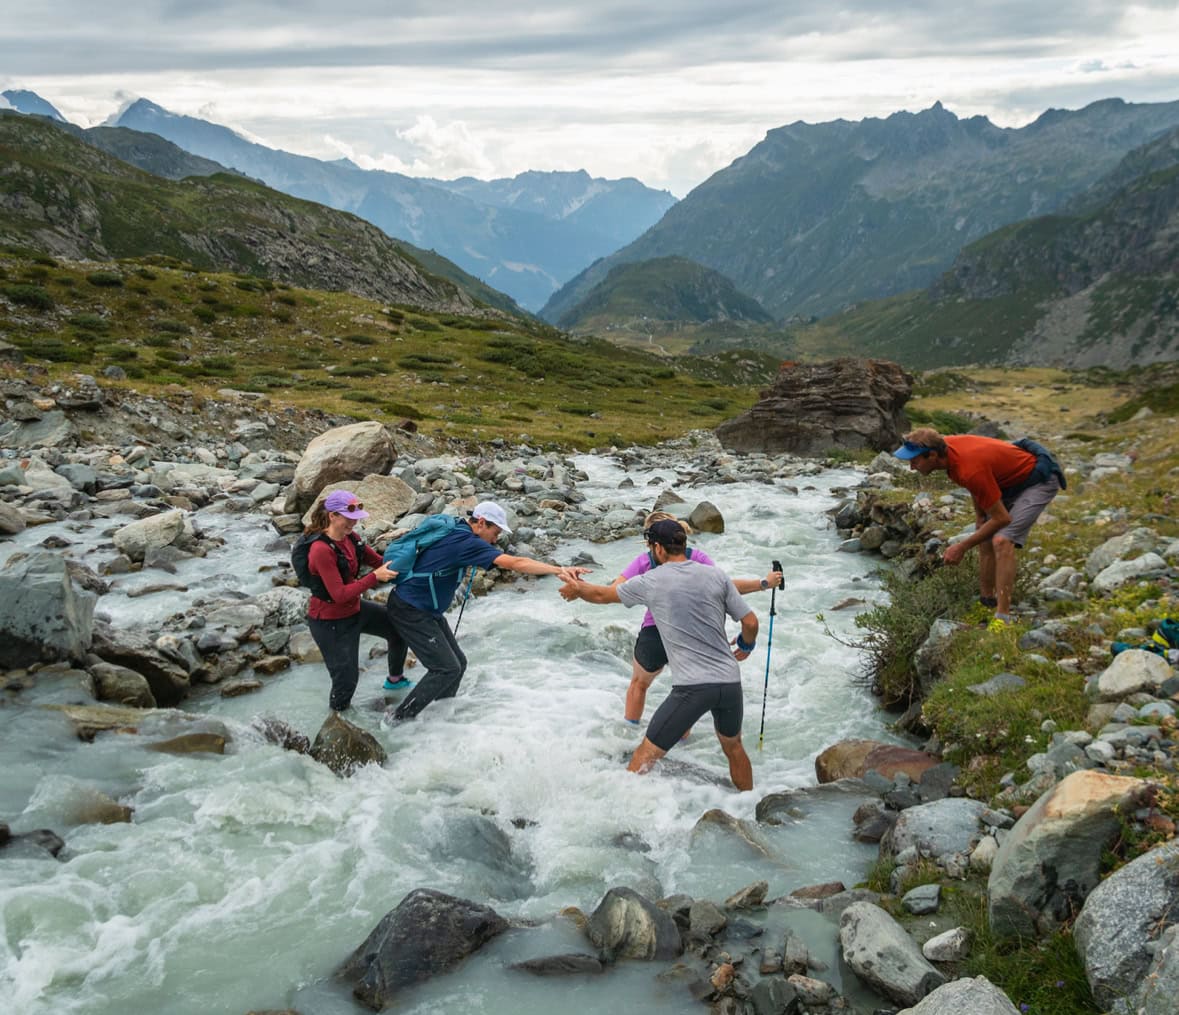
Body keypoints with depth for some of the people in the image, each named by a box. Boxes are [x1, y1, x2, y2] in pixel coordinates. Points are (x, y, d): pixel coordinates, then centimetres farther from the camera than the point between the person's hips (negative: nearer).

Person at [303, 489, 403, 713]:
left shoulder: (348, 537, -5)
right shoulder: (322, 550, -29)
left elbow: (377, 561, 4)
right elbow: (340, 594, -29)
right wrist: (375, 577, -30)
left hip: (354, 609, 9)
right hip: (330, 622, -9)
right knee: (346, 677, 1)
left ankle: (395, 679, 41)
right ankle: (338, 712, 31)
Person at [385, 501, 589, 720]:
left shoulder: (457, 532, 4)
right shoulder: (465, 542, -24)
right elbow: (515, 563, -32)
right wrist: (559, 570, -35)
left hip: (426, 610, 10)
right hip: (409, 610, -10)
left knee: (458, 663, 9)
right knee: (447, 669, -9)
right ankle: (399, 718, 0)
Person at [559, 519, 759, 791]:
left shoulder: (650, 582, -2)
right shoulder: (716, 576, 4)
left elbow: (602, 595, 13)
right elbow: (751, 622, 5)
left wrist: (576, 589, 35)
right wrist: (746, 646, 28)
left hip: (693, 687, -4)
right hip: (730, 682, 5)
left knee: (646, 754, 5)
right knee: (733, 747, 27)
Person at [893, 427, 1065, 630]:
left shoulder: (971, 470, -37)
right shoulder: (946, 445, -12)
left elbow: (1002, 518, -27)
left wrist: (962, 547, -20)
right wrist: (980, 515, 8)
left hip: (1039, 480, -9)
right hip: (1012, 480, 9)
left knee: (1002, 541, -23)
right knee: (985, 540, 10)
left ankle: (1002, 619, -22)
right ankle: (986, 602, 21)